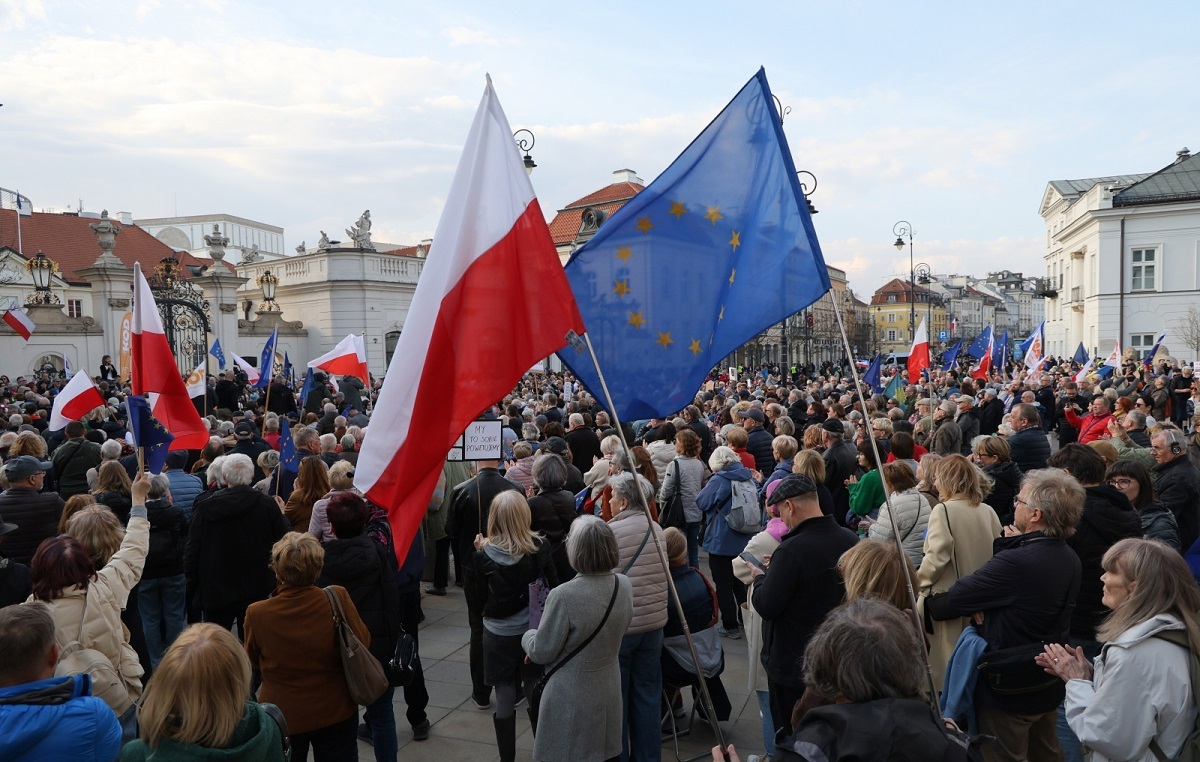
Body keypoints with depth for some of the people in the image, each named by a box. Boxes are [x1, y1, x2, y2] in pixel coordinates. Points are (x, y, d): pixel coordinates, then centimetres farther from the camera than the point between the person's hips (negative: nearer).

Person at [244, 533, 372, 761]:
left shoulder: (257, 614, -20)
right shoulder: (337, 598, -22)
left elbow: (253, 662, 0)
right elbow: (363, 642, -7)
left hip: (283, 717, 0)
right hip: (335, 713, 0)